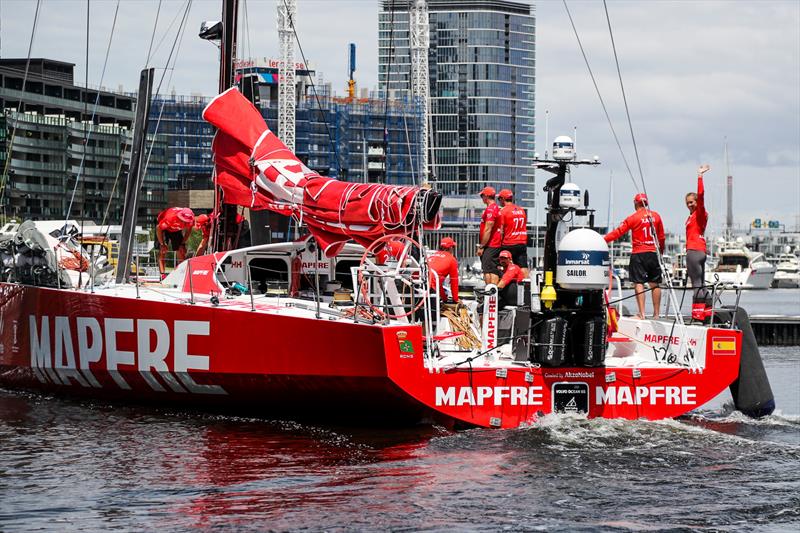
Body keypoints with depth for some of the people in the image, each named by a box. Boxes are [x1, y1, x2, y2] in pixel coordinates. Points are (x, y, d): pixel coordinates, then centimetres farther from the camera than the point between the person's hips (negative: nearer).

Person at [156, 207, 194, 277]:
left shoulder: (190, 219, -29)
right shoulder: (170, 218, -43)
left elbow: (188, 230, -5)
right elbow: (158, 228, -27)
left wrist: (183, 243, -10)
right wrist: (162, 244, -21)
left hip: (176, 230, 4)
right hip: (165, 229, -4)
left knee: (181, 250, -6)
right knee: (162, 250, -19)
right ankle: (162, 274, -24)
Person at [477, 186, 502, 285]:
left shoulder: (490, 209, -14)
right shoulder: (497, 208, 16)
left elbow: (488, 230, -18)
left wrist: (481, 246, -14)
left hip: (490, 246, -10)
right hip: (497, 244, 10)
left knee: (487, 270, -12)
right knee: (494, 270, 9)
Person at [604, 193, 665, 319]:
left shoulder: (633, 218, -6)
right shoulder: (656, 216, 6)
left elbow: (618, 232, -9)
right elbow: (661, 237, 13)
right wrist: (660, 250, 27)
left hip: (638, 253, -4)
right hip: (653, 253, 4)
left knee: (639, 283, -5)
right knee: (654, 284, 9)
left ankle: (642, 314, -12)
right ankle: (656, 313, 12)